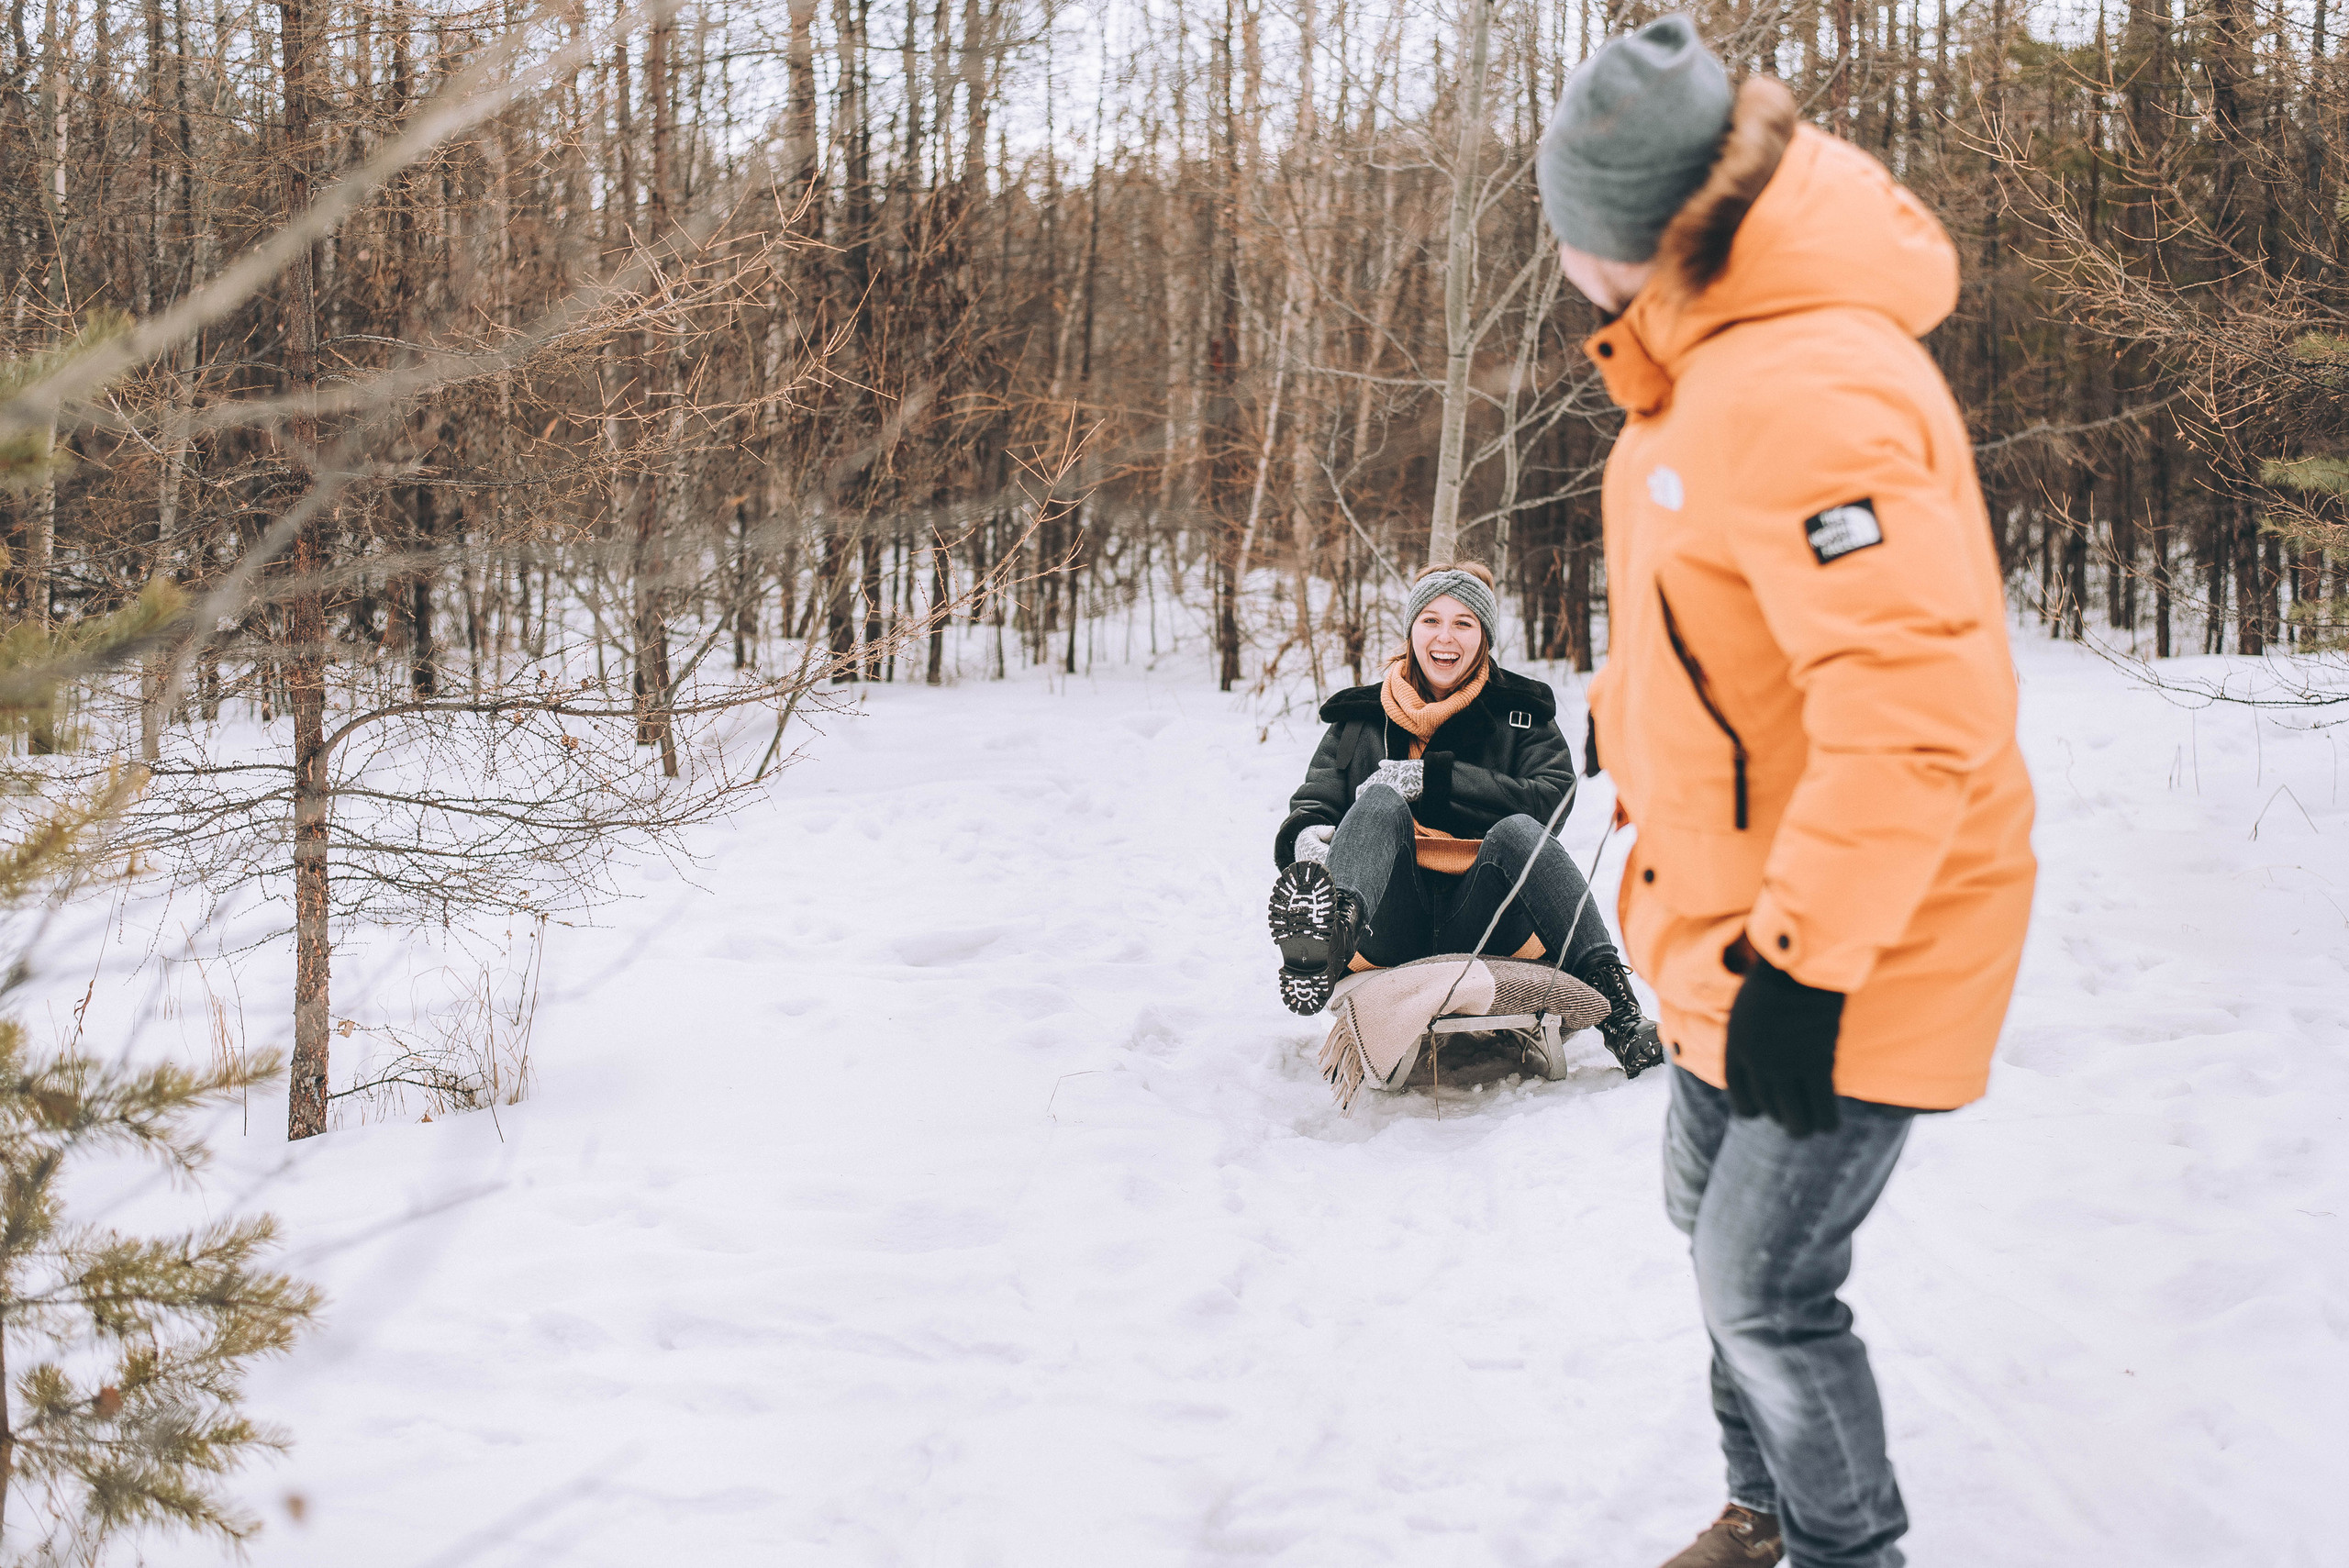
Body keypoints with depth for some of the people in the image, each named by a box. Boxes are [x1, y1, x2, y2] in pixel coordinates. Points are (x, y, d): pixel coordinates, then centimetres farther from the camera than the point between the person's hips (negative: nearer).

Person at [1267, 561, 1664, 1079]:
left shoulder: (1519, 712, 16)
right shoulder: (1361, 718, 19)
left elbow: (1552, 797, -3)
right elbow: (1311, 803, 14)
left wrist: (1431, 776, -11)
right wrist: (1307, 836, -13)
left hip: (1484, 923, 0)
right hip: (1391, 932, 0)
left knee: (1516, 830, -30)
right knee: (1381, 802, -26)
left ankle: (1619, 1014, -41)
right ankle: (1328, 941, -61)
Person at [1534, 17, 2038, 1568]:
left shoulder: (1802, 393, -30)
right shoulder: (1717, 357, 3)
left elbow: (1916, 707, -35)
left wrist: (1803, 963, -30)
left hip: (1844, 945, -10)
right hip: (1738, 913, 10)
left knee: (1765, 1283, 1)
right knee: (1713, 1212, 23)